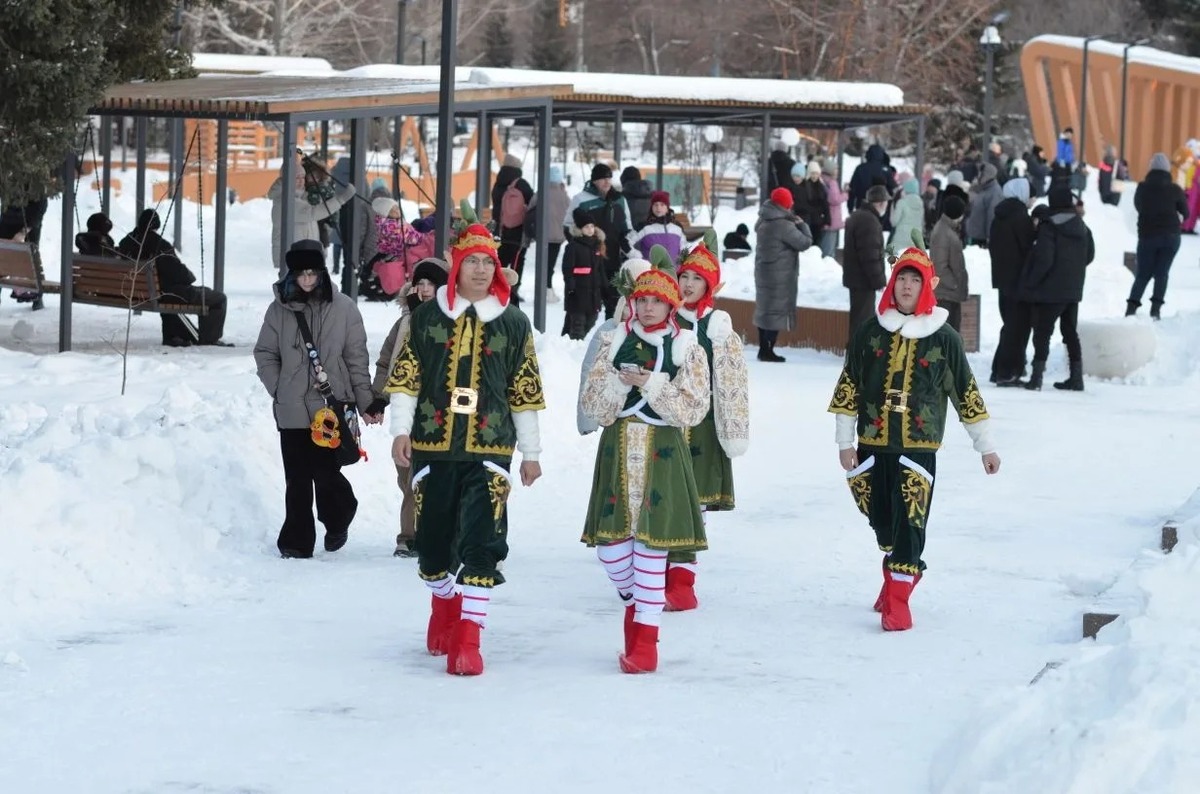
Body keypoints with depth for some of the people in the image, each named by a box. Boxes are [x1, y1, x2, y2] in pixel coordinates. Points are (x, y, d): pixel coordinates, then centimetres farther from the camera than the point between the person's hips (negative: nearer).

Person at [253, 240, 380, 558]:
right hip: (292, 410, 2)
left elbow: (357, 359, 2)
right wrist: (279, 389, 0)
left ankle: (337, 520, 24)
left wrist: (366, 402, 2)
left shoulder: (343, 308, 0)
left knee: (325, 472, -5)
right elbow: (265, 354, 10)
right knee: (297, 479, 3)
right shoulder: (280, 308, 3)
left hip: (332, 406, -2)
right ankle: (296, 541, 12)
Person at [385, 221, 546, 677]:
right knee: (433, 537, 9)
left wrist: (531, 452, 10)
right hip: (433, 446, 1)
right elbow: (405, 378, 5)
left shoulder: (513, 324, 6)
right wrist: (401, 431, -5)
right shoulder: (426, 317, 6)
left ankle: (467, 637, -12)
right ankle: (443, 605, 37)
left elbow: (525, 391, 9)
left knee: (482, 542, -12)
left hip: (489, 450, -1)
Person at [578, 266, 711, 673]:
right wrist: (619, 383, -14)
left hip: (662, 452, -3)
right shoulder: (615, 341, 9)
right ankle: (634, 599, 30)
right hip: (617, 446, 3)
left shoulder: (687, 348, 2)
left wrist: (651, 385, -15)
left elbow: (693, 408, -6)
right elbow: (591, 401, 5)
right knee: (609, 543, -1)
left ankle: (644, 637, 1)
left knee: (651, 543, -6)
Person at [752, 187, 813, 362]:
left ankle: (763, 348, 22)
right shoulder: (783, 225, -22)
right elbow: (804, 242, -19)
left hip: (763, 271, 9)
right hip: (780, 275, -9)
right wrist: (802, 225, -1)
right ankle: (768, 351, -3)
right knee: (777, 310, -3)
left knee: (764, 308, 16)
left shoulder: (763, 221, 5)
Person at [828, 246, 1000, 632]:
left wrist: (986, 446, 8)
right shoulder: (870, 331, 4)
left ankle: (898, 600, -6)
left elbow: (966, 394, 6)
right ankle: (901, 571, 37)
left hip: (918, 446, -3)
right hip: (872, 443, 3)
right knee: (880, 518, 12)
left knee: (909, 521, -9)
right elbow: (848, 388, 7)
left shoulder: (943, 338, 0)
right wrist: (844, 441, 3)